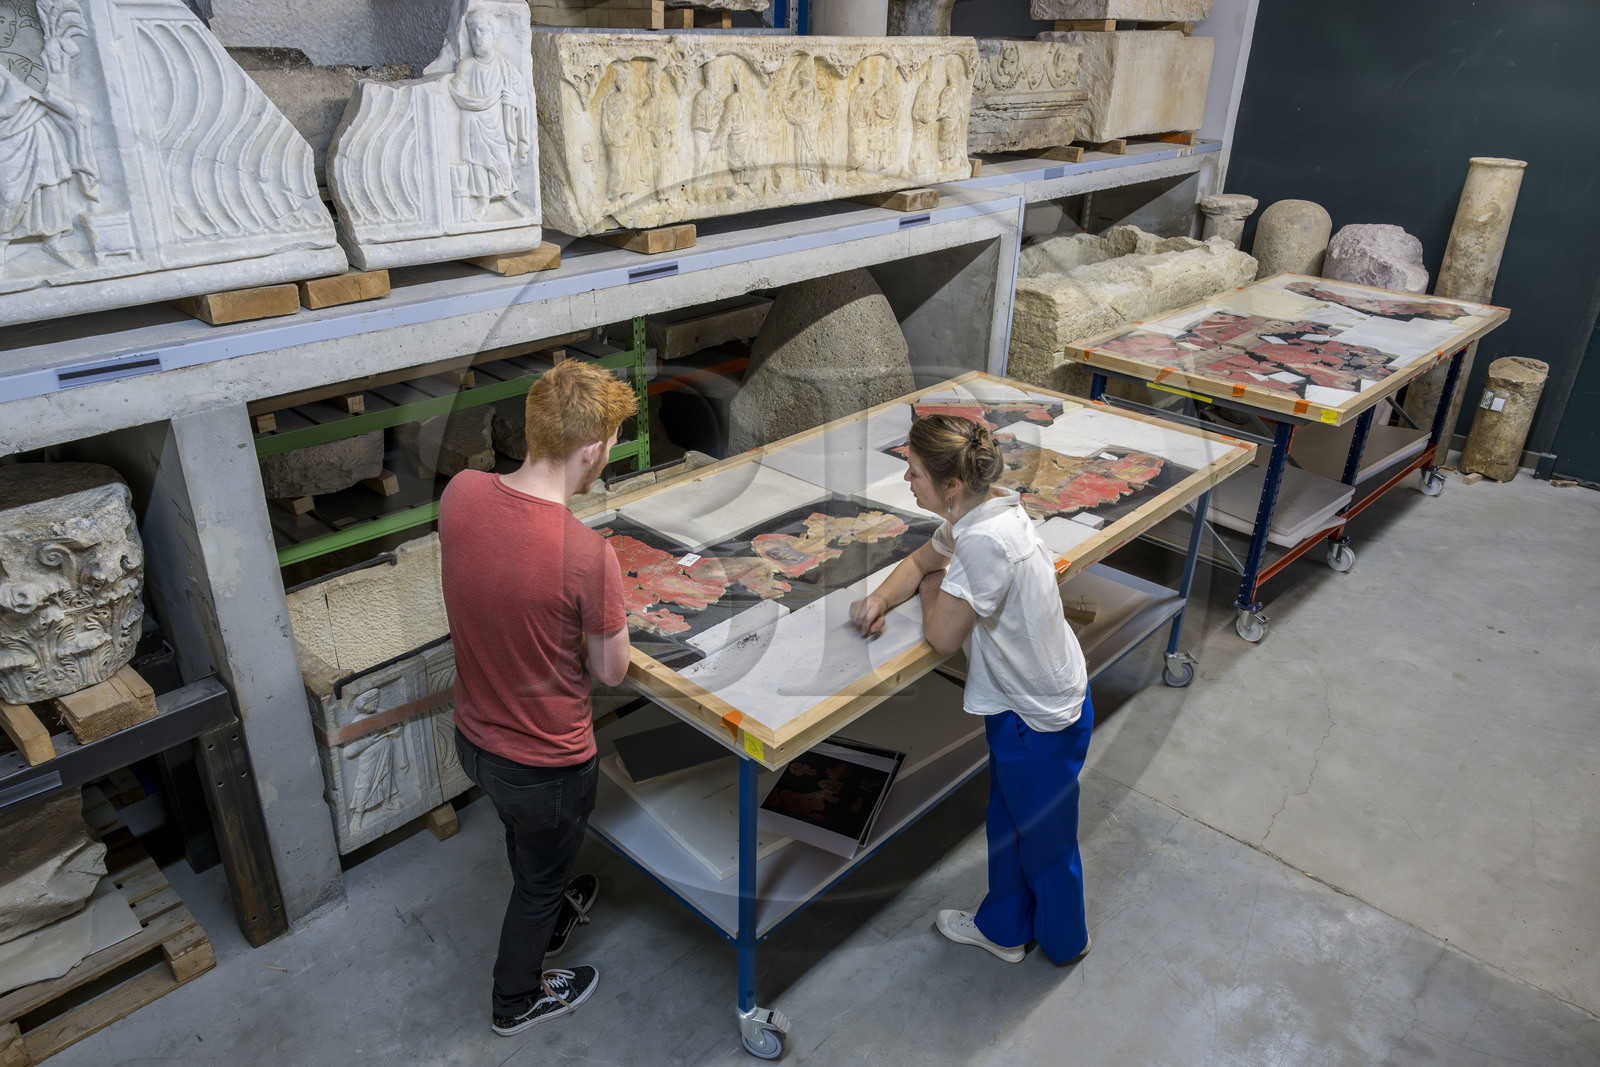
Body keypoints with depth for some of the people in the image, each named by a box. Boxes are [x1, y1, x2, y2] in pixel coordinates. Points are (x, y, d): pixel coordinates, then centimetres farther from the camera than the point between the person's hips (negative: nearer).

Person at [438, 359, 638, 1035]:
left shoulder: (460, 493, -16)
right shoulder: (587, 555, -35)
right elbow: (611, 671, -18)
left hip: (473, 736, 6)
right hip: (548, 763, -6)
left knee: (528, 843, 35)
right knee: (540, 877, 24)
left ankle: (551, 915, 64)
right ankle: (517, 1000, 50)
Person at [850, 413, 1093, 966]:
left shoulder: (985, 540, -35)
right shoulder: (975, 512, -6)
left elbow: (942, 637, -27)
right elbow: (924, 558, 11)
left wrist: (931, 588, -6)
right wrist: (880, 597, -9)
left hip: (1041, 718, -9)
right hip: (1026, 699, 9)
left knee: (1045, 838, 17)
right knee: (1007, 819, 26)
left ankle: (1063, 941, 45)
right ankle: (1003, 929, 49)